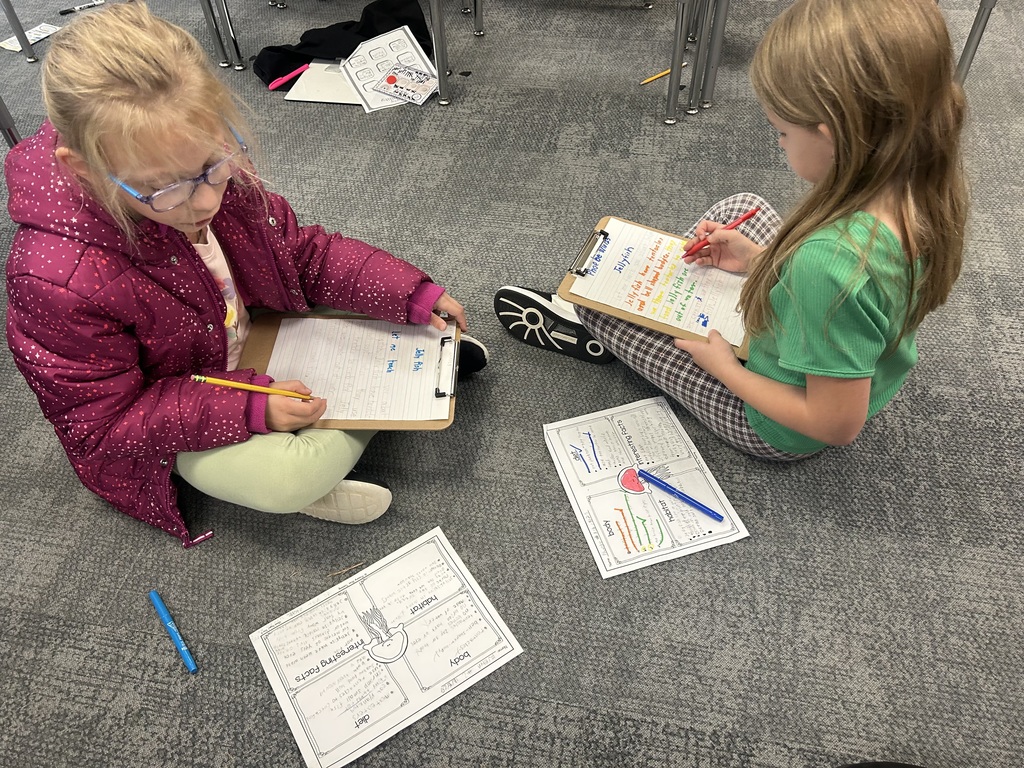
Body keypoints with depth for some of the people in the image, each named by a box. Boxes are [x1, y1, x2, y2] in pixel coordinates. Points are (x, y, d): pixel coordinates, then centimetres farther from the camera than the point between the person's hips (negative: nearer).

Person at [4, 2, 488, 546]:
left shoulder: (210, 174, -18)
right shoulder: (59, 282, -35)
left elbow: (299, 251, -4)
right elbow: (103, 424, -23)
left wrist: (413, 295, -12)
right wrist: (248, 409, -33)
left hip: (257, 334, 6)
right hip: (172, 427, -5)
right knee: (284, 481, -31)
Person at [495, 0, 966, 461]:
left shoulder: (832, 262, -43)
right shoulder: (917, 191, -17)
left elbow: (838, 424, -31)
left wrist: (723, 367, -20)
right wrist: (763, 260, -1)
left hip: (775, 429, -7)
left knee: (594, 296, 3)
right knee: (742, 208, 14)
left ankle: (588, 327, 37)